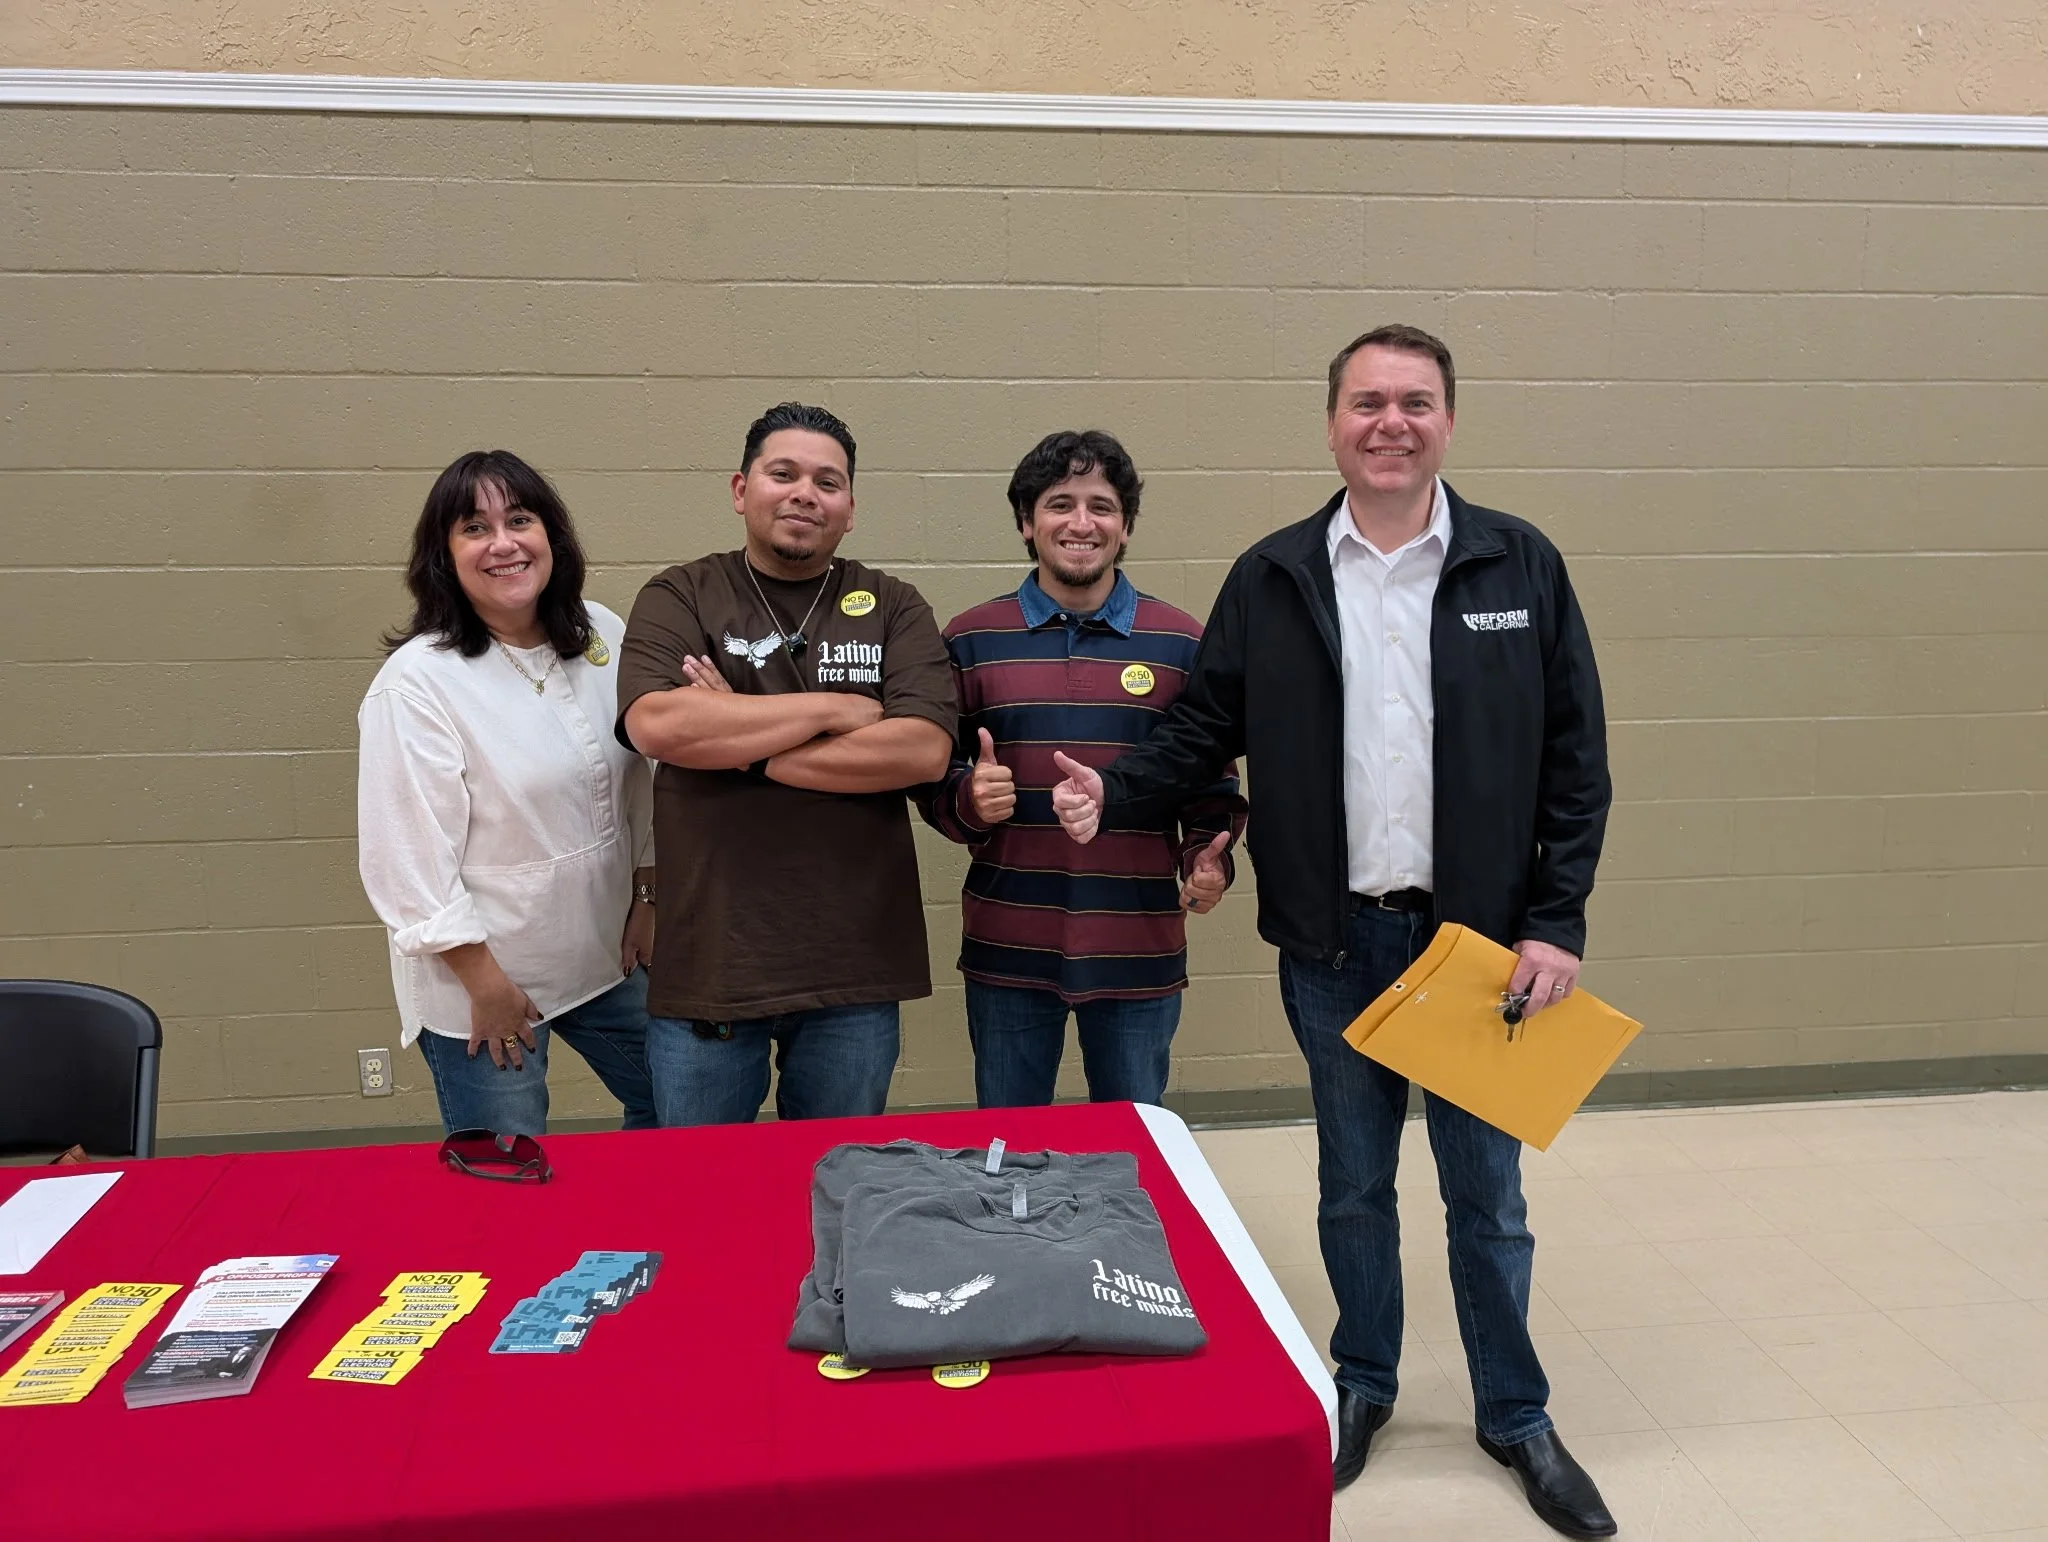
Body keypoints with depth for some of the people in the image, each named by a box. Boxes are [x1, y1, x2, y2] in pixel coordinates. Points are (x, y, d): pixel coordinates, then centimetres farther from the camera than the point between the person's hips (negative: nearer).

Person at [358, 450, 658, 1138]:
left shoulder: (603, 637, -2)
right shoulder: (417, 681, -19)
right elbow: (409, 857, -18)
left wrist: (646, 900, 7)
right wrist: (486, 984, -14)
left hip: (607, 950, 6)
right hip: (480, 976, -5)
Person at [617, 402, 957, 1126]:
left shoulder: (892, 608, 4)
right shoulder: (679, 598, 2)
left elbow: (925, 750, -11)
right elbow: (653, 724, -17)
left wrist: (742, 751, -13)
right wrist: (832, 709, -12)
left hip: (854, 968, 1)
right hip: (707, 961, 0)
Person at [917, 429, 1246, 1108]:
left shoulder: (1183, 642, 2)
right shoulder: (971, 639, 2)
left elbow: (1211, 782, 6)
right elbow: (933, 776, 5)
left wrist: (1208, 860, -12)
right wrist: (969, 800, -16)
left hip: (1140, 951, 0)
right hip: (1007, 950, 0)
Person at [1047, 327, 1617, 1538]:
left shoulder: (1521, 566, -2)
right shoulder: (1271, 578, 0)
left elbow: (1575, 759, -1)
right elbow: (1205, 731, 3)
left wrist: (1555, 924, -6)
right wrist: (1110, 792, -14)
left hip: (1480, 936, 0)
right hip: (1334, 941, 1)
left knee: (1487, 1189, 13)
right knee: (1353, 1183, 16)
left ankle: (1516, 1414, 34)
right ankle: (1363, 1384, 38)